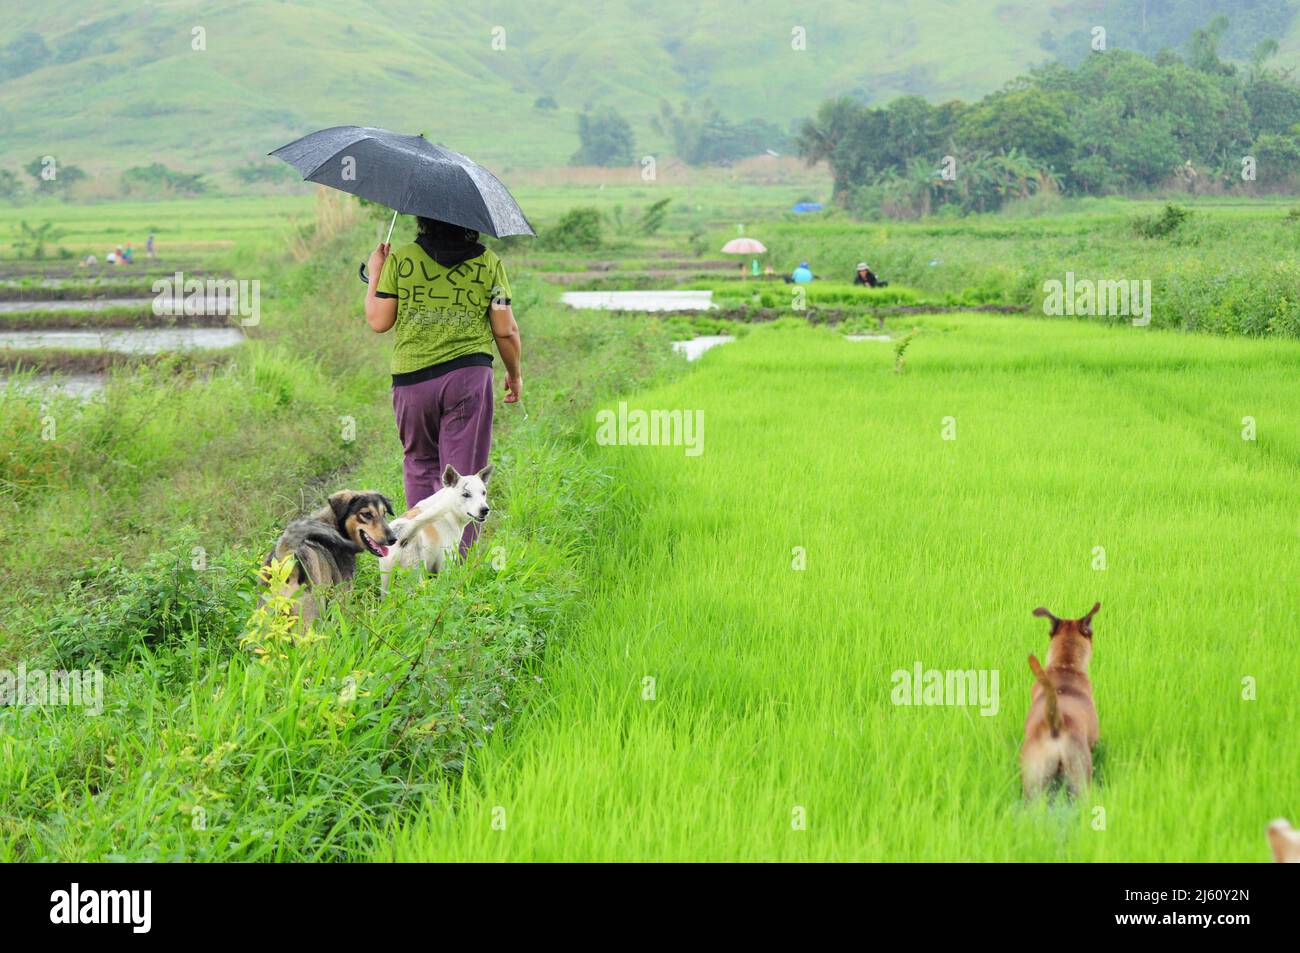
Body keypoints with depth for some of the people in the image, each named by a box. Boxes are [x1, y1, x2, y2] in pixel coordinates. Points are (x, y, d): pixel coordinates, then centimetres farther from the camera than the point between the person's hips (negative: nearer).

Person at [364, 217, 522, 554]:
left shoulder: (400, 260, 0)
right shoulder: (488, 263, 1)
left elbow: (378, 322, 2)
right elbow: (506, 330, 2)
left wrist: (374, 274, 16)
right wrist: (515, 374, 19)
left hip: (412, 379, 1)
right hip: (470, 375, -1)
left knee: (420, 464, 19)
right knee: (463, 474, 3)